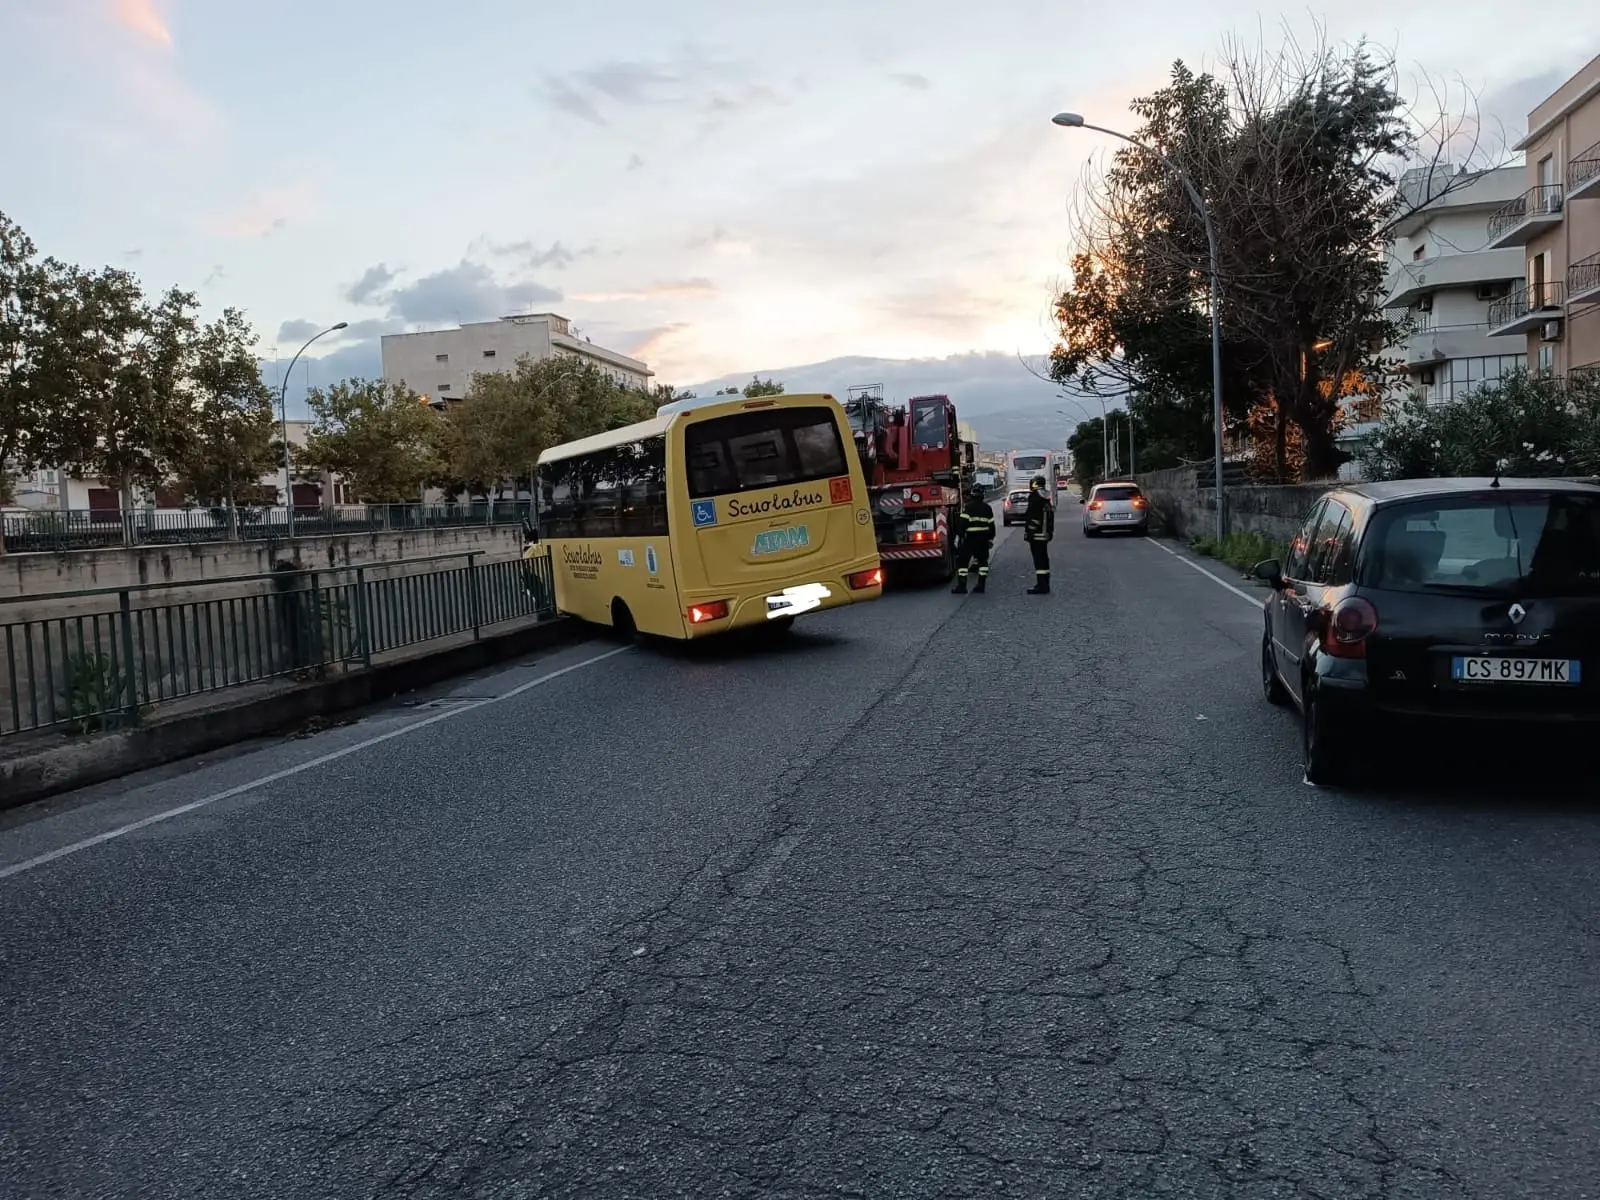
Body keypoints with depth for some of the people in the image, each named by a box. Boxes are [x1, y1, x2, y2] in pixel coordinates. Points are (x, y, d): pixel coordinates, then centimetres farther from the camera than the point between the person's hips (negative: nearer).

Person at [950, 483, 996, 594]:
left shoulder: (968, 506, -11)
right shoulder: (987, 507, 8)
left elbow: (963, 523, -16)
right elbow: (991, 524, 12)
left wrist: (959, 536, -12)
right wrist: (991, 539, 19)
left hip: (970, 538, -6)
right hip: (983, 538, 6)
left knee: (962, 560, -2)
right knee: (982, 560, 15)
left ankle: (962, 586, -8)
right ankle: (981, 585, 13)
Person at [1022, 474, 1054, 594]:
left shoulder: (1035, 496, -14)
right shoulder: (1046, 498, 16)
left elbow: (1031, 516, -20)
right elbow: (1050, 515, 21)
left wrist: (1028, 532, -18)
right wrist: (1050, 531, 26)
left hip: (1036, 534, -10)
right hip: (1045, 534, 10)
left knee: (1038, 559, -9)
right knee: (1043, 558, 14)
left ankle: (1041, 586, -10)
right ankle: (1044, 585, 20)